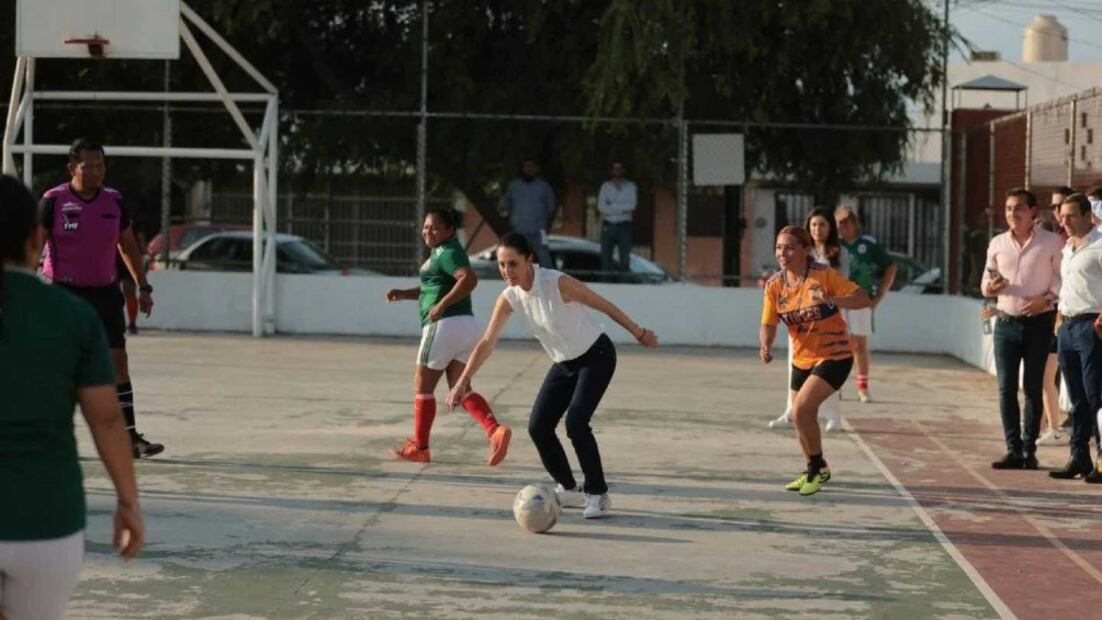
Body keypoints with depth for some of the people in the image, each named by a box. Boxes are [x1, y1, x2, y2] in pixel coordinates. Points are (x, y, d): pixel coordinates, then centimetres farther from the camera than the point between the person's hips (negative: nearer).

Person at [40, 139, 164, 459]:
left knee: (118, 361, -5)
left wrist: (143, 287, 11)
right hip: (64, 292, -3)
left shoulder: (114, 201, 5)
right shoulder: (53, 201, -7)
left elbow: (128, 246, 15)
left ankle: (130, 437, -5)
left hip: (105, 292, 3)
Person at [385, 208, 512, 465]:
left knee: (422, 387, 4)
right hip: (465, 326, 10)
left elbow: (469, 278, -29)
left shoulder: (448, 253, -11)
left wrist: (442, 305, -25)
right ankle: (495, 430, -15)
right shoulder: (440, 252, 19)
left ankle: (419, 447, 12)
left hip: (445, 325, -10)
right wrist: (404, 294, 16)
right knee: (461, 389, 6)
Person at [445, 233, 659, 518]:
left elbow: (603, 305, -14)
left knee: (575, 423, -21)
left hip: (596, 357, -6)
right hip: (564, 363, 6)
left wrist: (638, 333, -5)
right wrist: (463, 382, -10)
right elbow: (487, 342, -6)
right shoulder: (509, 298, -11)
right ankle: (569, 490, 17)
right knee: (538, 427, -2)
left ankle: (597, 494, -6)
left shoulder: (558, 283, -27)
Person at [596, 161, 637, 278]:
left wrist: (612, 206, -8)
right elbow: (601, 206, -3)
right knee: (605, 256, -1)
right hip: (608, 225, 1)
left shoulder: (630, 186, 7)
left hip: (624, 225, -1)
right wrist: (621, 209, -9)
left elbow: (632, 205, -7)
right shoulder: (605, 186, 10)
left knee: (625, 259, -5)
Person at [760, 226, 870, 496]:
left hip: (834, 356, -6)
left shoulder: (824, 275, -18)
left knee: (801, 410, -20)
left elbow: (863, 299, -19)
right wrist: (766, 346, -23)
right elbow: (768, 324, -1)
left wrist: (831, 300, -37)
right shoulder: (775, 285, -4)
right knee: (803, 417, 17)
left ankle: (817, 467, 1)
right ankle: (814, 471, 41)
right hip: (802, 359, 6)